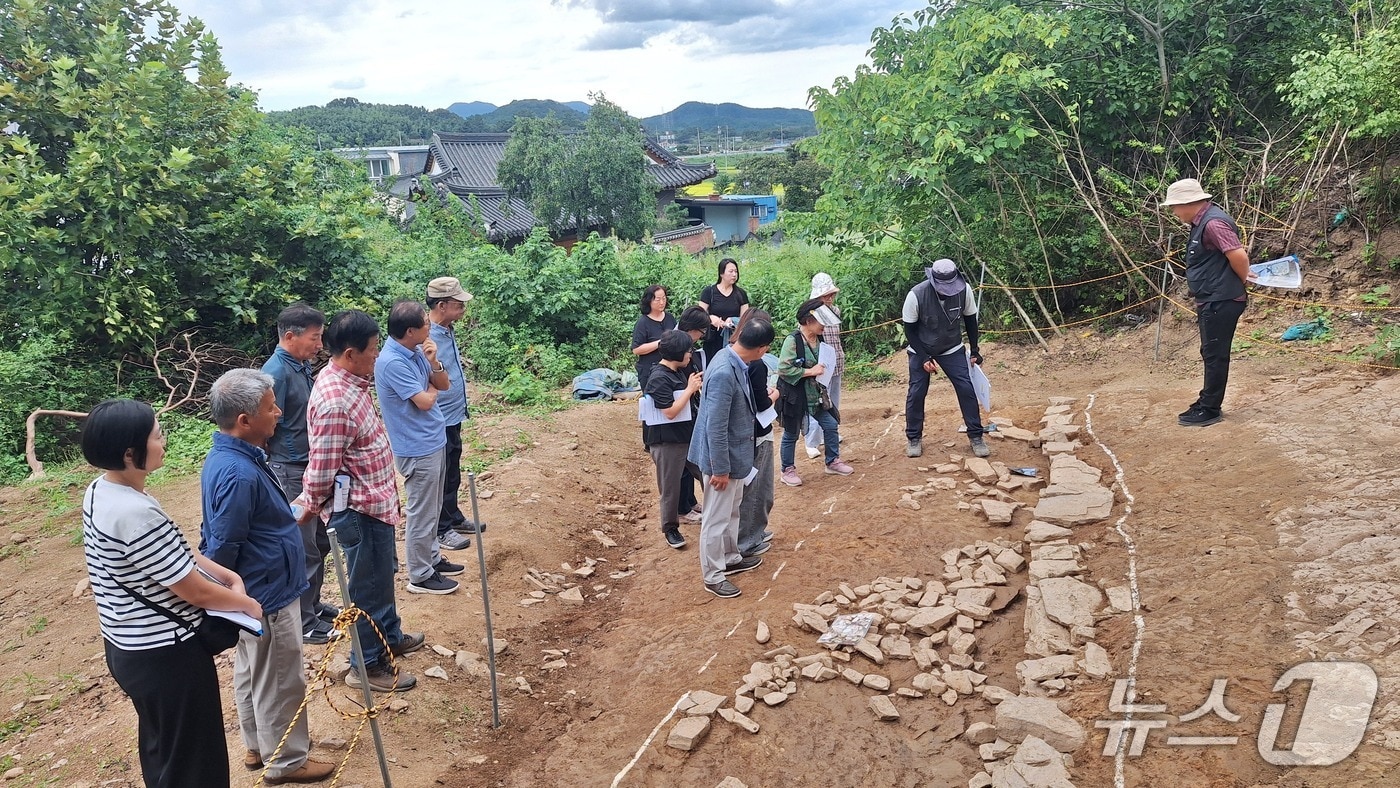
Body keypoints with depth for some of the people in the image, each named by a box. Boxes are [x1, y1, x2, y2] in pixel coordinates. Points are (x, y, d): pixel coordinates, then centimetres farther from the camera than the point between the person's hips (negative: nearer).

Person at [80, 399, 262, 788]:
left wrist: (229, 576, 1)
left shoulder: (99, 491, -1)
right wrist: (249, 604, -6)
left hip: (128, 646, 9)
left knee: (160, 748, 27)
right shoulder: (135, 515, -31)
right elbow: (197, 592, -22)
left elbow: (173, 550, 9)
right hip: (165, 654, -9)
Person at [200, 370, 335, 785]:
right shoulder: (239, 474, -32)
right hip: (267, 597, -10)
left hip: (254, 595, 10)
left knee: (252, 673, 24)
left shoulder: (228, 455, 0)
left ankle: (259, 746, 41)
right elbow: (221, 549, -26)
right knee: (281, 683, 8)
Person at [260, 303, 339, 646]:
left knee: (320, 542, 19)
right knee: (304, 550, 2)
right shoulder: (276, 372, -20)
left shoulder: (303, 365, 6)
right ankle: (303, 622, 15)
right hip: (292, 472, -9)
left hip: (313, 467, 9)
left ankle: (312, 604, 35)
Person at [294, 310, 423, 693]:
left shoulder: (348, 381, 3)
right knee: (368, 586, 7)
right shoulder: (336, 402, -29)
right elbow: (322, 470, -23)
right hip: (358, 510, -10)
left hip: (376, 502, 10)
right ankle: (367, 665, 23)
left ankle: (389, 636, 45)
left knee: (382, 577, 26)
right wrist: (309, 509, -5)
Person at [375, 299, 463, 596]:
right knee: (421, 513, 3)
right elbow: (425, 401, -23)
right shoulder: (391, 362, -24)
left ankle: (432, 559, 36)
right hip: (417, 449, -9)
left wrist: (434, 363, -11)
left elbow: (443, 384, 9)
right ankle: (420, 576, 16)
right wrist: (432, 388, -1)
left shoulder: (416, 351, 3)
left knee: (432, 509, 21)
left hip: (434, 441, 9)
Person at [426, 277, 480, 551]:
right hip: (438, 423, -9)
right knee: (440, 478, 7)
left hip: (453, 418, 9)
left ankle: (454, 518, 38)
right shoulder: (426, 338, -25)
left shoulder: (448, 330, 3)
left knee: (453, 474, 22)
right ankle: (441, 530, 21)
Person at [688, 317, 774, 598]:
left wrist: (765, 400, 30)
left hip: (735, 454, 10)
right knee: (717, 518, 7)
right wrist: (720, 469, -22)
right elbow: (715, 427, -28)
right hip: (723, 457, -10)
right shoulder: (724, 373, -32)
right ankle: (713, 576, 22)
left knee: (732, 511, 25)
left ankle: (730, 559, 43)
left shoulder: (733, 358, -2)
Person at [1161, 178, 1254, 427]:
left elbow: (1239, 256, -26)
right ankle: (1206, 403, 26)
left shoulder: (1213, 222, -20)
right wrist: (1242, 275, 16)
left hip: (1221, 302, -10)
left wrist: (1242, 280, -8)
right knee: (1211, 355, 17)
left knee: (1215, 356, -2)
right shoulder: (1201, 222, 13)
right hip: (1211, 301, 10)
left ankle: (1210, 410, 5)